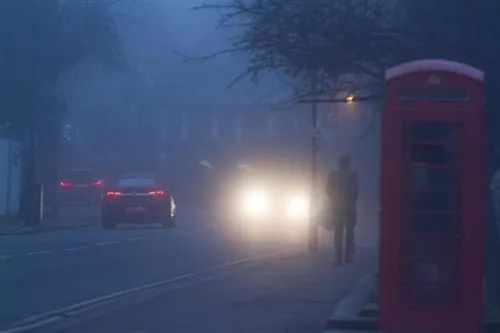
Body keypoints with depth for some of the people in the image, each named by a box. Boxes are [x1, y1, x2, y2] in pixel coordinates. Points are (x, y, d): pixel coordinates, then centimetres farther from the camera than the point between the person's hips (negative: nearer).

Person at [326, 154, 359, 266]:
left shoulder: (333, 174, 0)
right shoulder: (352, 174, -8)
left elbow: (328, 190, 1)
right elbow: (355, 189, -11)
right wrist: (353, 201, 5)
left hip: (336, 206, 2)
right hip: (349, 206, -2)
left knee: (338, 232, 6)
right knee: (349, 231, 9)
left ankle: (339, 258, -2)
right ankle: (348, 255, -1)